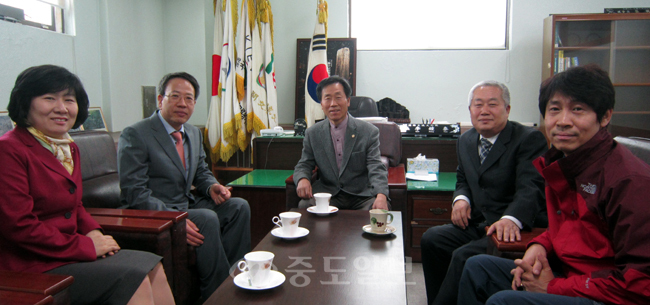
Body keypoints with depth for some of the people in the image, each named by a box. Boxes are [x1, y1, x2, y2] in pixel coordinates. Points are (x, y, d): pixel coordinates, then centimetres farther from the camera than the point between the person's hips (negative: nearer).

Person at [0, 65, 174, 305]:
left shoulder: (69, 148, 13)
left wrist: (92, 231, 1)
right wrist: (85, 246, -16)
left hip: (67, 252, 8)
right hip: (32, 267, -8)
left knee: (152, 266, -6)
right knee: (132, 278, -19)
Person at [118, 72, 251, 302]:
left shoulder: (194, 133, 10)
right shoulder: (134, 135, -13)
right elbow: (135, 194, -19)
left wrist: (211, 187, -5)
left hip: (187, 206, 8)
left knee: (239, 206, -9)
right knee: (208, 218, -29)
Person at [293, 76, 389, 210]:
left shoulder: (369, 131, -2)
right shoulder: (312, 133, 7)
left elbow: (376, 169, -8)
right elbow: (304, 165, 10)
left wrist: (381, 196, -29)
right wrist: (303, 179, -17)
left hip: (362, 196, -1)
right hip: (326, 194, 2)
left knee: (381, 209, -31)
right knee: (304, 206, -27)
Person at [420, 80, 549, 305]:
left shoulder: (530, 139, -9)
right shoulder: (466, 140, 13)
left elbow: (530, 188, -21)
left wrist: (511, 219, -41)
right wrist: (461, 198, -1)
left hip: (518, 230, -7)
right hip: (478, 225, 7)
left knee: (464, 257, -27)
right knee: (431, 238, -13)